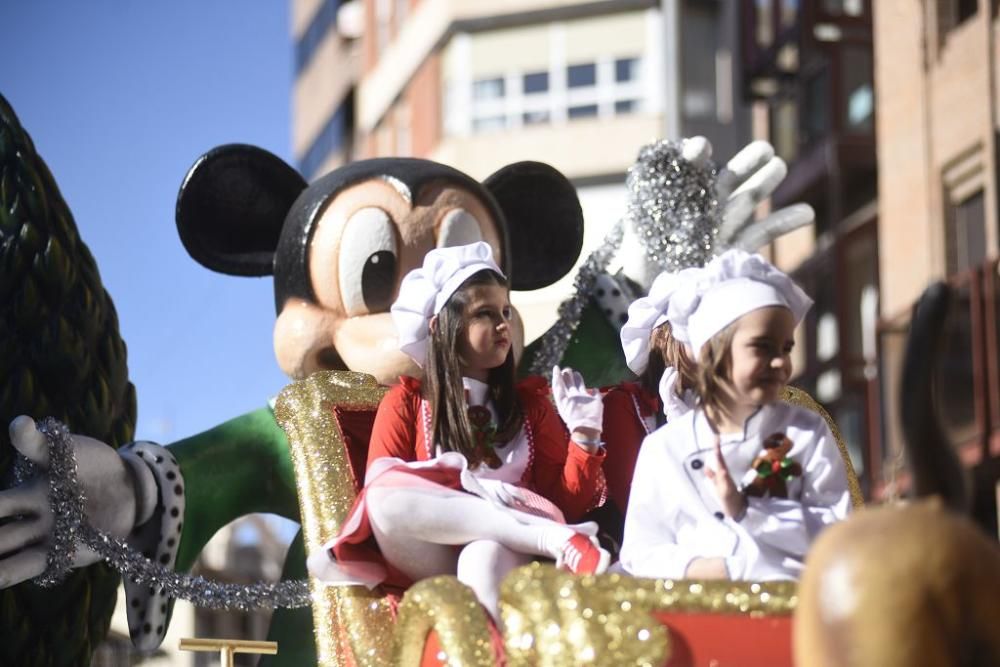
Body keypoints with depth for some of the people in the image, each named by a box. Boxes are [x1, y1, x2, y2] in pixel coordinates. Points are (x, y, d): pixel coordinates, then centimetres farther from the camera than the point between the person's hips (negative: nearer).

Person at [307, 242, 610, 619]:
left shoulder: (530, 402, 21)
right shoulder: (406, 403, 15)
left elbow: (567, 503, 14)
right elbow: (379, 494, 1)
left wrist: (584, 435, -2)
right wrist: (465, 488, -14)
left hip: (514, 562, 0)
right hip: (433, 560, 0)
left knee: (486, 557, -38)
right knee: (386, 499, -34)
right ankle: (559, 540, -37)